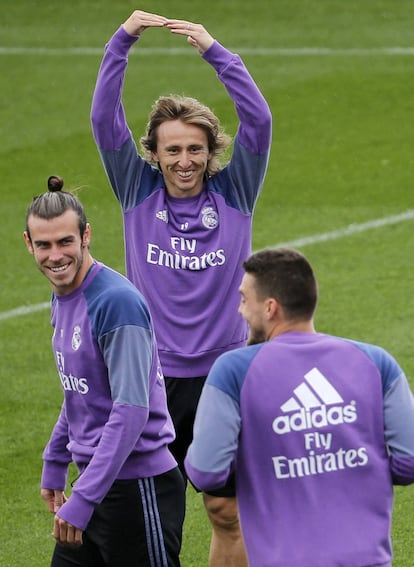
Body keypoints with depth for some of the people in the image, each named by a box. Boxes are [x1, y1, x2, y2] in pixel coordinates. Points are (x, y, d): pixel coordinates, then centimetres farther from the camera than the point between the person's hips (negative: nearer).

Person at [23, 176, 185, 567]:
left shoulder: (116, 302, -19)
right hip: (95, 479, 9)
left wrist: (83, 500, -27)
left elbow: (132, 410, -25)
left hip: (139, 488, -9)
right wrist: (54, 468, 24)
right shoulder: (61, 299, 10)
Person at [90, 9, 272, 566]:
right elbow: (104, 120, -6)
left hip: (224, 373, 0)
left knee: (227, 511, 7)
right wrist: (121, 43, -16)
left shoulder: (234, 194, 0)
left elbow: (258, 121, -11)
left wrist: (216, 52, -18)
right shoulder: (139, 192, 2)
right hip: (154, 374, 0)